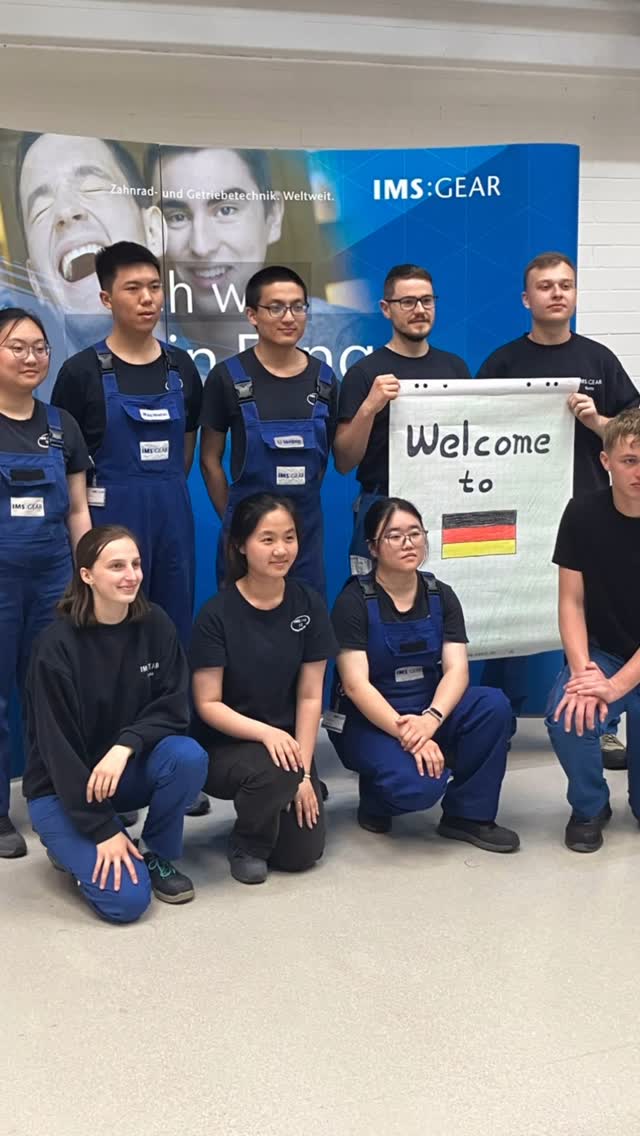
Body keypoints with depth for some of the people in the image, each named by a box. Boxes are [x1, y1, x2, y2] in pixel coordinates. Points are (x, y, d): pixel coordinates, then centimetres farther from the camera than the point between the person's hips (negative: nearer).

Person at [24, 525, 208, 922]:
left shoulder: (155, 625, -7)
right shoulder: (57, 645, -19)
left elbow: (174, 707, -9)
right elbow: (57, 747, -19)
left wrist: (124, 746, -28)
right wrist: (103, 830, -20)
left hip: (129, 769, 5)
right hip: (62, 787, -4)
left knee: (188, 755, -28)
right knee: (127, 898, -21)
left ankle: (157, 855, -3)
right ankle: (73, 845, 10)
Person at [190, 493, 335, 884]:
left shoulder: (309, 605, -4)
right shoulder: (217, 614, -14)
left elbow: (310, 697, -3)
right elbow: (208, 705, -13)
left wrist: (304, 772, -10)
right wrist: (264, 732, -29)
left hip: (287, 741, 4)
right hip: (225, 745, -3)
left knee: (302, 853, -9)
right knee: (274, 771, -35)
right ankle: (246, 846, -3)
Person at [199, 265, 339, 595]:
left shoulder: (323, 379, 3)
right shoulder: (228, 377, -6)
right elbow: (210, 459, 1)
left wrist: (300, 505, 11)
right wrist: (236, 519, 4)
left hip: (307, 527, 3)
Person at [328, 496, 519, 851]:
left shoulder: (441, 595, 2)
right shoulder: (354, 600, -10)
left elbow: (457, 669, -9)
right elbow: (355, 685, -18)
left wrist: (431, 719, -28)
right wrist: (406, 733, -30)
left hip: (428, 712, 5)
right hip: (369, 720, -5)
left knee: (493, 705, -25)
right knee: (417, 784, -33)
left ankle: (467, 814, -8)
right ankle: (376, 796, 4)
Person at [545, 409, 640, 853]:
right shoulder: (584, 513, -9)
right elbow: (571, 602, -7)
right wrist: (583, 671, -20)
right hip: (602, 654, 2)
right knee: (567, 714, -30)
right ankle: (590, 807, -1)